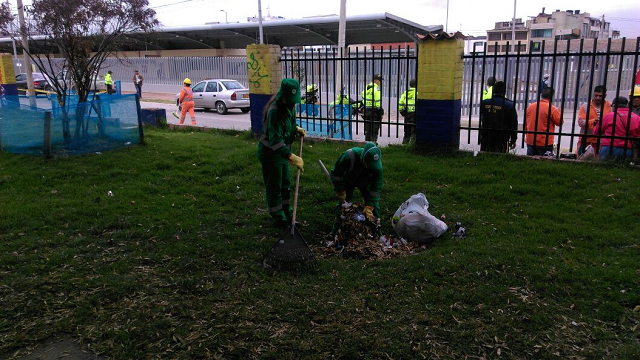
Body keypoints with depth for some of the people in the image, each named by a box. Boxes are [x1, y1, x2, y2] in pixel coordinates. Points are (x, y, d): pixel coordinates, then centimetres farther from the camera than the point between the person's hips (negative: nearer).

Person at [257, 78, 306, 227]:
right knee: (274, 186, 2)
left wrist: (296, 129, 3)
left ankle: (286, 213, 33)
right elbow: (275, 139, -35)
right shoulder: (274, 111, -28)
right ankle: (279, 218, 14)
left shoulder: (289, 106, 0)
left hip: (282, 151, 9)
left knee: (285, 183, 18)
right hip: (270, 153, -9)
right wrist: (291, 157, -43)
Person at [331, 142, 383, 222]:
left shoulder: (377, 166, -36)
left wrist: (369, 207, -33)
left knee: (373, 201, -4)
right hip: (348, 181, -1)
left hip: (365, 182, 1)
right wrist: (340, 191, -25)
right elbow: (336, 174, -28)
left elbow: (376, 187, -28)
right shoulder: (349, 156, -43)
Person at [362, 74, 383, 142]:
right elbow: (378, 102, -19)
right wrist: (381, 113, -14)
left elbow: (363, 98, 18)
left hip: (366, 110, 8)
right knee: (374, 130, -2)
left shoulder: (366, 87, 12)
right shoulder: (376, 89, -14)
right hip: (374, 111, -8)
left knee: (367, 129, 15)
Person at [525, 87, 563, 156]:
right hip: (545, 143, -5)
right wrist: (558, 112, 14)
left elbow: (526, 123, 12)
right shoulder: (551, 109, -12)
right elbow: (560, 122, -3)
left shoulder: (530, 106, 3)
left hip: (530, 141, 5)